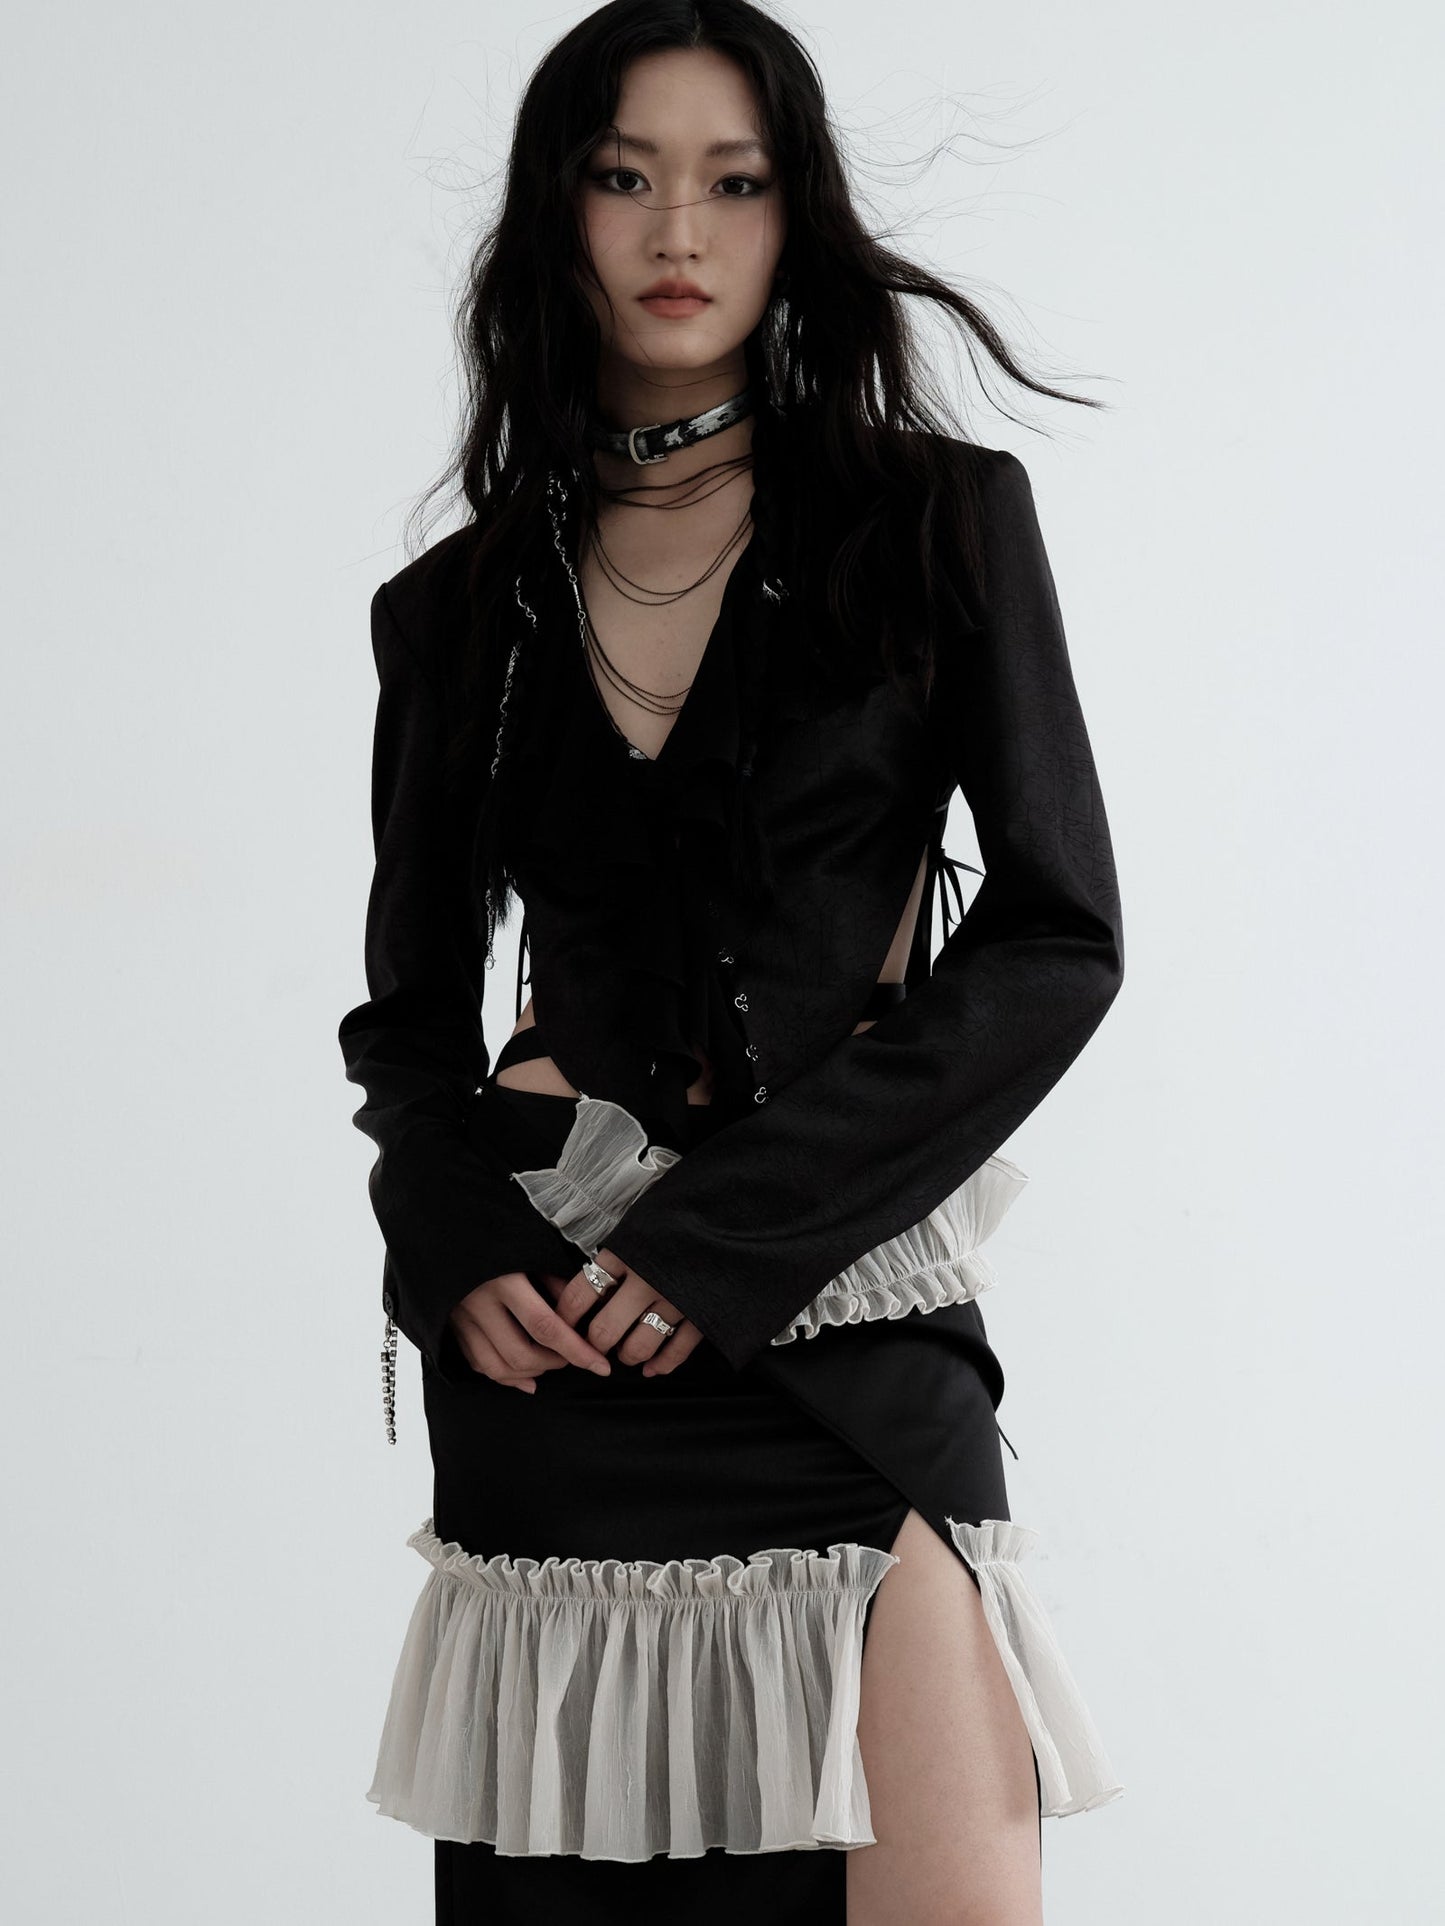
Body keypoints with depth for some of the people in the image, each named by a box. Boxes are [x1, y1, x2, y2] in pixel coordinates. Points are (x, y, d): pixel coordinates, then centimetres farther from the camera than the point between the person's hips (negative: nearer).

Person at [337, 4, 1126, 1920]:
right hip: (544, 1327, 2)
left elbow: (1057, 934, -3)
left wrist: (733, 1225, -10)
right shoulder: (459, 608, 10)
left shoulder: (937, 519, 3)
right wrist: (457, 1249, -6)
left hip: (837, 1305, -2)